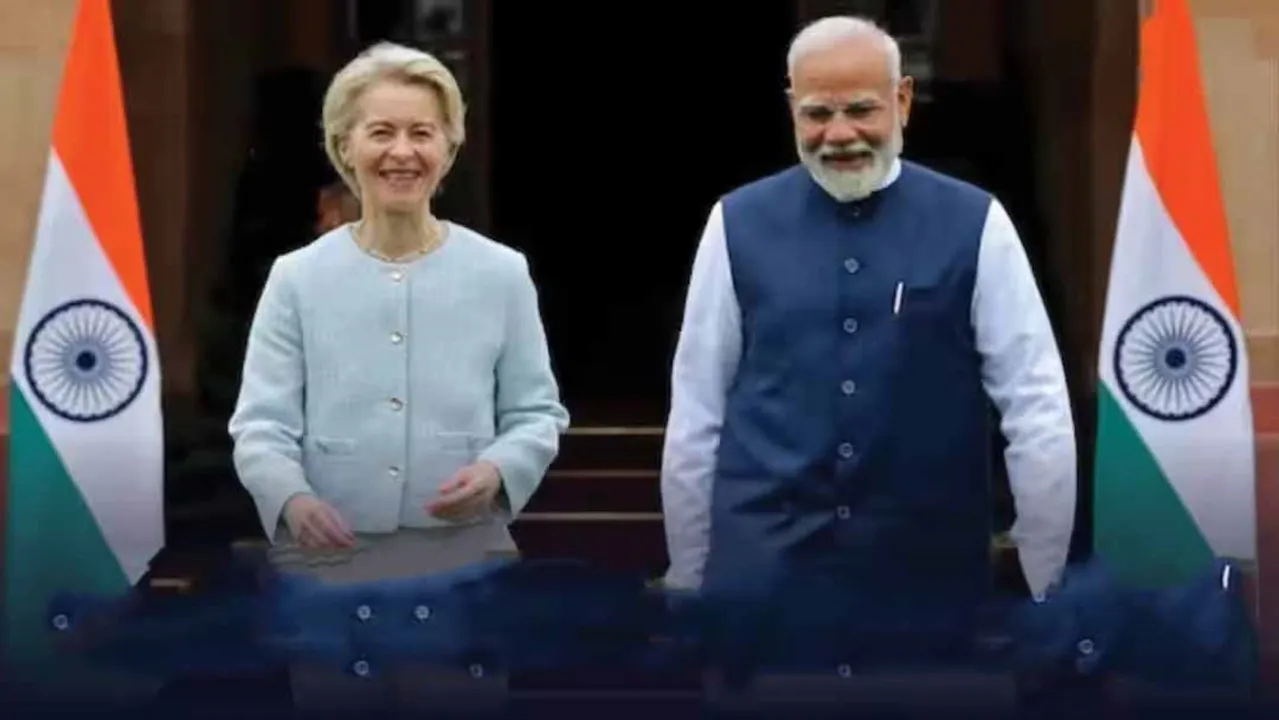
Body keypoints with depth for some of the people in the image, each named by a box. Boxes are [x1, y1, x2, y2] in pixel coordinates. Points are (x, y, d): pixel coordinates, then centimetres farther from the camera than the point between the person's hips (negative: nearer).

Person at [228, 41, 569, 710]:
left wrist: (497, 472, -17)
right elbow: (261, 424, -2)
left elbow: (537, 414, 5)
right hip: (328, 566, 0)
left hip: (464, 566, 0)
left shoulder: (501, 273, 3)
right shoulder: (297, 277, 1)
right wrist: (292, 499, -23)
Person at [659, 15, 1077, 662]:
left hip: (928, 574, 0)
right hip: (759, 570, 1)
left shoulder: (976, 226, -3)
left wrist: (1046, 588, 2)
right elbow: (695, 414, 6)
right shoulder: (736, 225, 1)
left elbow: (1038, 411, 0)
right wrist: (686, 579, 9)